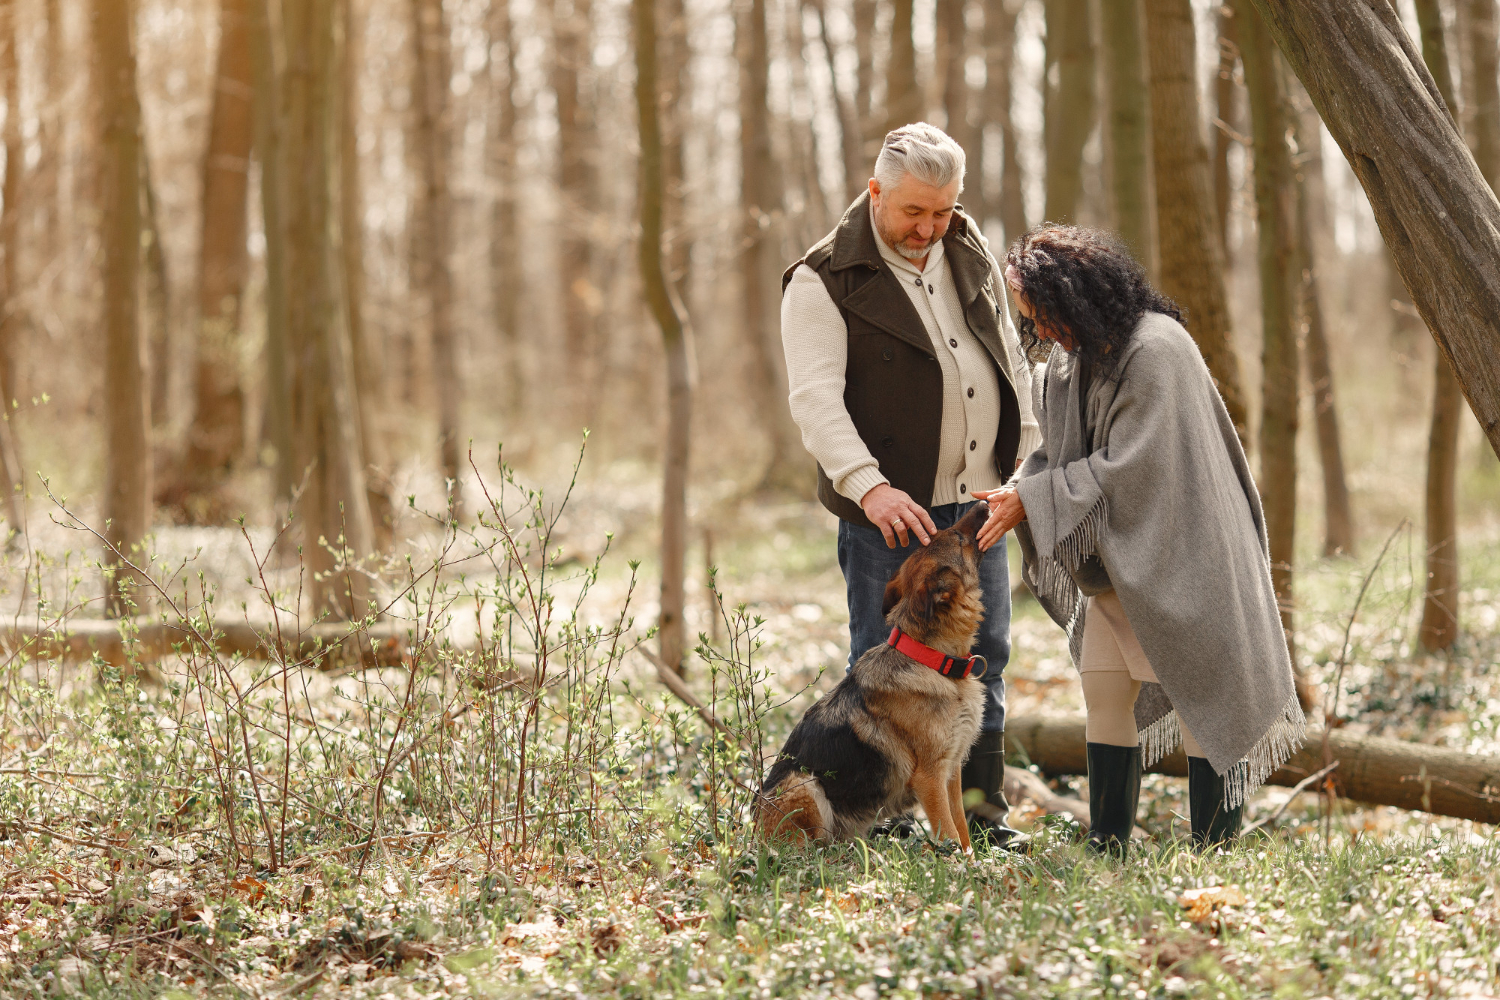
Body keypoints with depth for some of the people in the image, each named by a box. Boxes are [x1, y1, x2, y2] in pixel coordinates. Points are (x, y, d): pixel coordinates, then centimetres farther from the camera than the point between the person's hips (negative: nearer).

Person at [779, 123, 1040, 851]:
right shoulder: (825, 281, -10)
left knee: (985, 653, 9)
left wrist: (1030, 458, 12)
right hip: (889, 507, -6)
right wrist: (867, 485, -33)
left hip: (976, 497, 6)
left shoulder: (969, 253, 10)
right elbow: (815, 398, -20)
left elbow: (1010, 360, 19)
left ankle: (982, 807, 18)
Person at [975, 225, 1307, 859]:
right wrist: (1017, 492, -7)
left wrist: (1033, 499, -19)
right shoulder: (1071, 357, 7)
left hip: (1178, 556, -8)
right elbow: (1062, 448, 13)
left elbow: (1126, 464, -22)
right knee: (1104, 692, 5)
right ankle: (1108, 849, 10)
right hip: (1116, 560, 8)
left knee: (1201, 700, -2)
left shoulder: (1155, 350, -21)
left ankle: (1215, 853, 4)